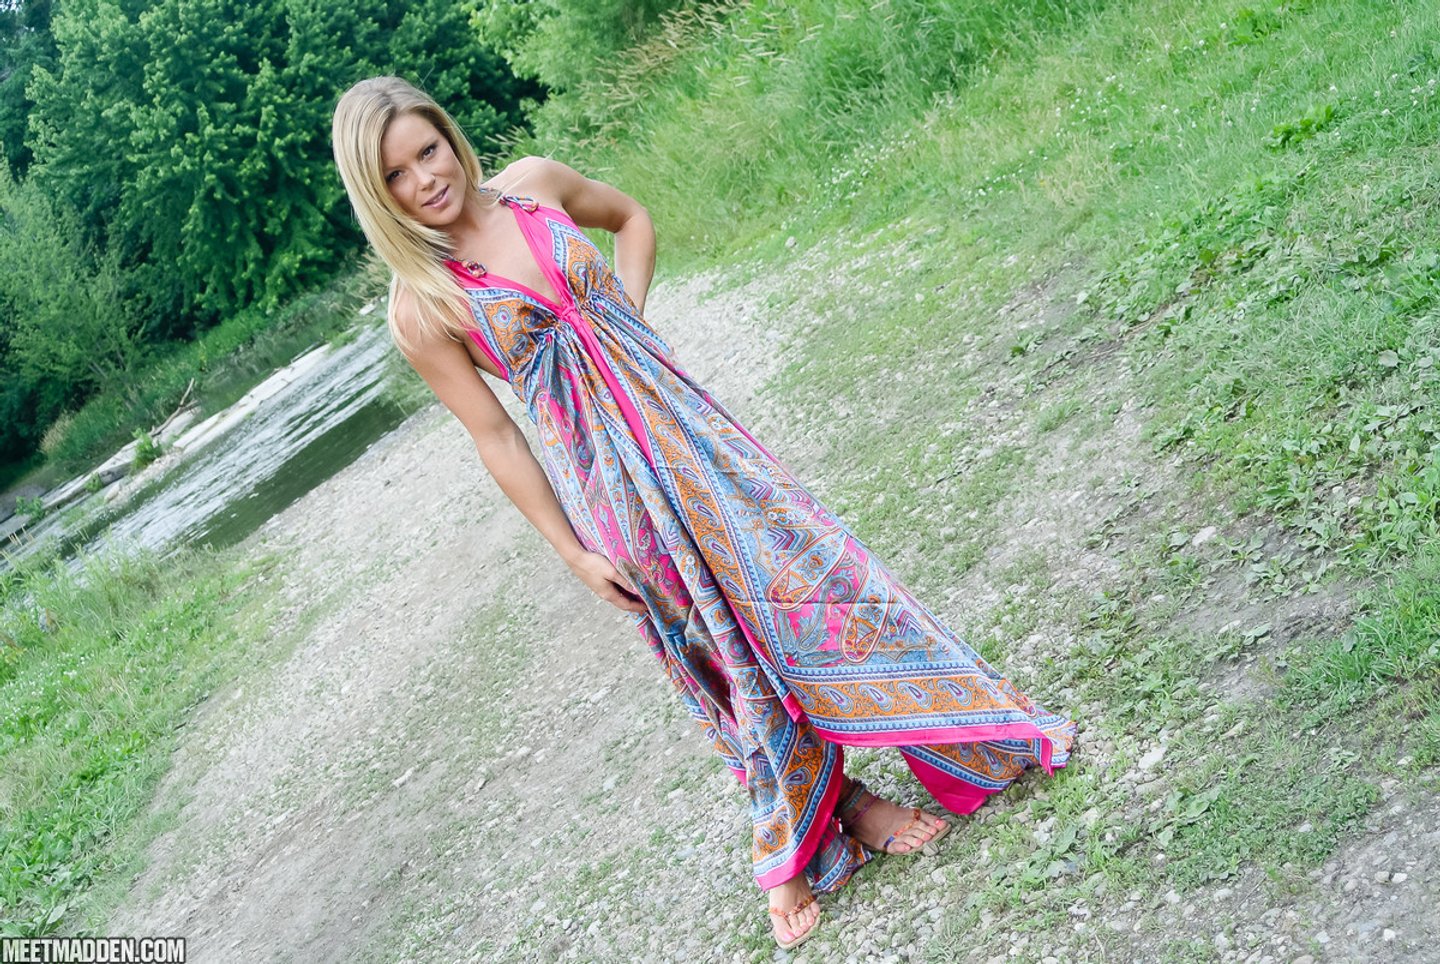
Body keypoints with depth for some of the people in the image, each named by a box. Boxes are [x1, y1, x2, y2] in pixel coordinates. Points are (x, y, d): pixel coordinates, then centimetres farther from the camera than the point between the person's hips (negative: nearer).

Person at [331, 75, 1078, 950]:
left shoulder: (535, 183, -3)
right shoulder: (422, 307, -13)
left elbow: (632, 217, 16)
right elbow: (494, 435, -7)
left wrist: (628, 328, 2)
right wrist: (571, 551, -5)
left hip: (677, 417, 4)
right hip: (605, 477, -4)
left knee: (795, 562, 7)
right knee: (729, 652, 8)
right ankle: (834, 805, 30)